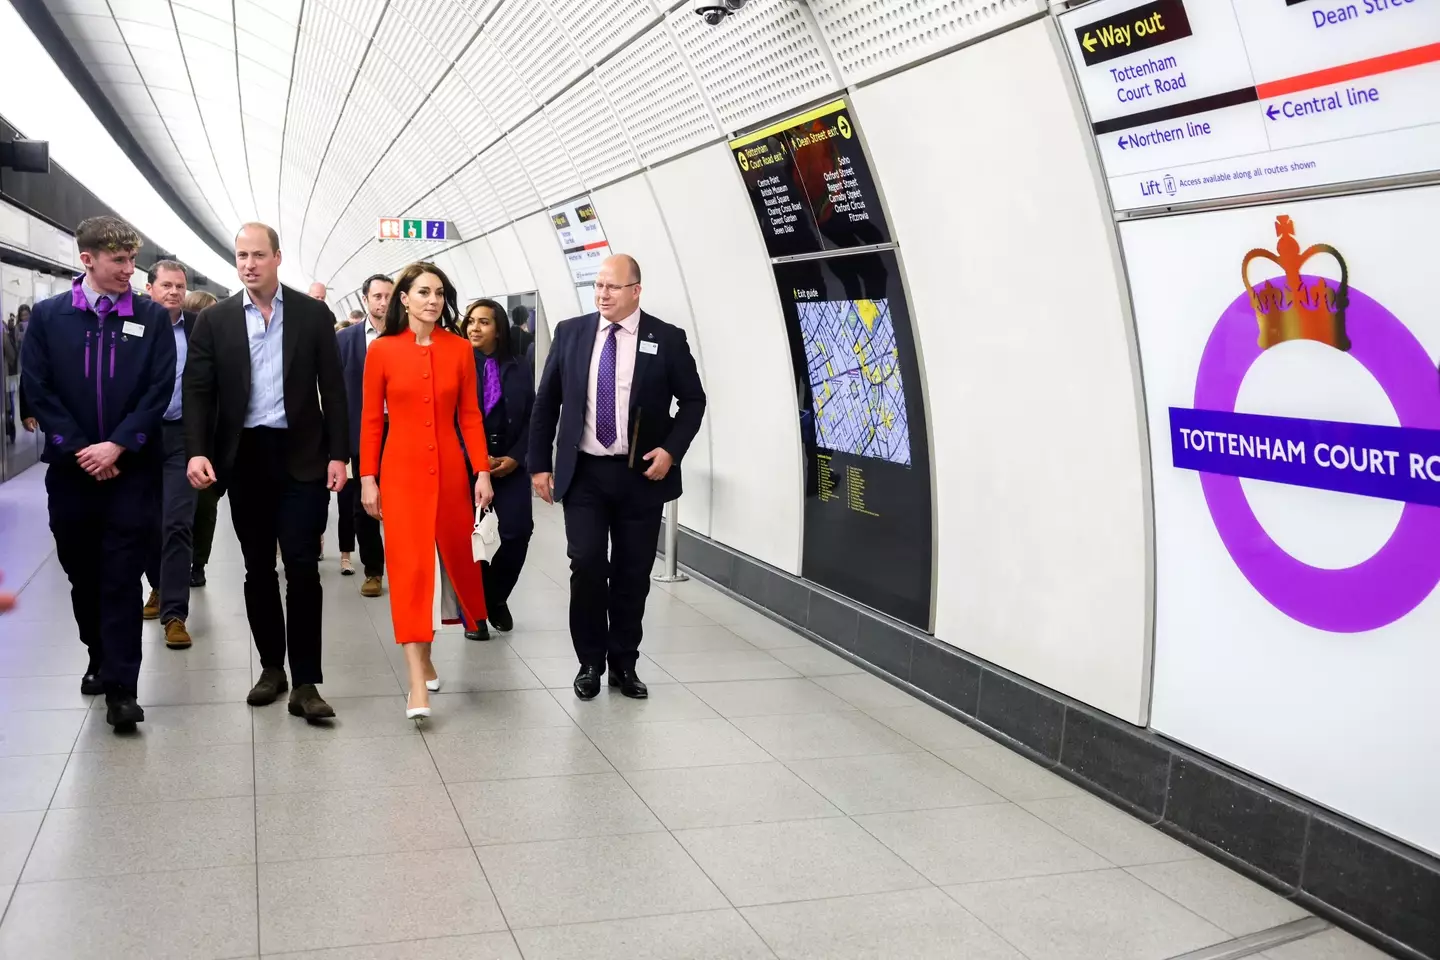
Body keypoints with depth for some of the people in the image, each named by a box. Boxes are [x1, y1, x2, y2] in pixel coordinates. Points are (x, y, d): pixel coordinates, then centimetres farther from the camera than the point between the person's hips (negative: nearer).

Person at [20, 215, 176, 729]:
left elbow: (159, 390, -4)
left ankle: (121, 687, 0)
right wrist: (80, 450, -9)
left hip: (131, 469, -2)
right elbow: (37, 390, -1)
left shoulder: (152, 316, 1)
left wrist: (116, 445, -13)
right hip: (71, 468, 2)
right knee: (82, 573, 13)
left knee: (122, 578, -2)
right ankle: (100, 658, 33)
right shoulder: (48, 316, 3)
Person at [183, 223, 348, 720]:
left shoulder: (313, 314, 2)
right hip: (244, 457, 2)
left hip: (301, 457, -2)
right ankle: (271, 666, 24)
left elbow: (332, 387, 2)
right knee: (258, 568, 10)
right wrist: (197, 451, -13)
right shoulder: (215, 319, 5)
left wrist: (338, 454, -4)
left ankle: (305, 682, -1)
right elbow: (198, 390, 1)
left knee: (302, 567, -6)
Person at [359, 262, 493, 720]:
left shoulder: (460, 349, 2)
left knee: (458, 556, 13)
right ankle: (418, 682, -7)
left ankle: (423, 653, 37)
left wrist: (483, 471, -2)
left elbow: (470, 416, 3)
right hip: (402, 470, -3)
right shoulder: (382, 350, -2)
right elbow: (371, 420, 0)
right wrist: (368, 478, -2)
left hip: (450, 469, 3)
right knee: (409, 567, -7)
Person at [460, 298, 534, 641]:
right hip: (466, 465, -2)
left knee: (518, 532, -8)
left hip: (510, 464, 2)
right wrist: (474, 458, -11)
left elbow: (531, 419, 6)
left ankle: (495, 598, 18)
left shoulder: (520, 370, 8)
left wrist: (515, 457, -7)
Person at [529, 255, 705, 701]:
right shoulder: (571, 332, 2)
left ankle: (624, 662, 22)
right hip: (584, 472, 1)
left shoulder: (667, 339, -2)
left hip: (641, 475, 0)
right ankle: (590, 661, 13)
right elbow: (546, 401, 7)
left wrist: (671, 450, -10)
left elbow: (693, 401, 4)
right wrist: (539, 463, 4)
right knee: (586, 565, -5)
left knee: (633, 573, 6)